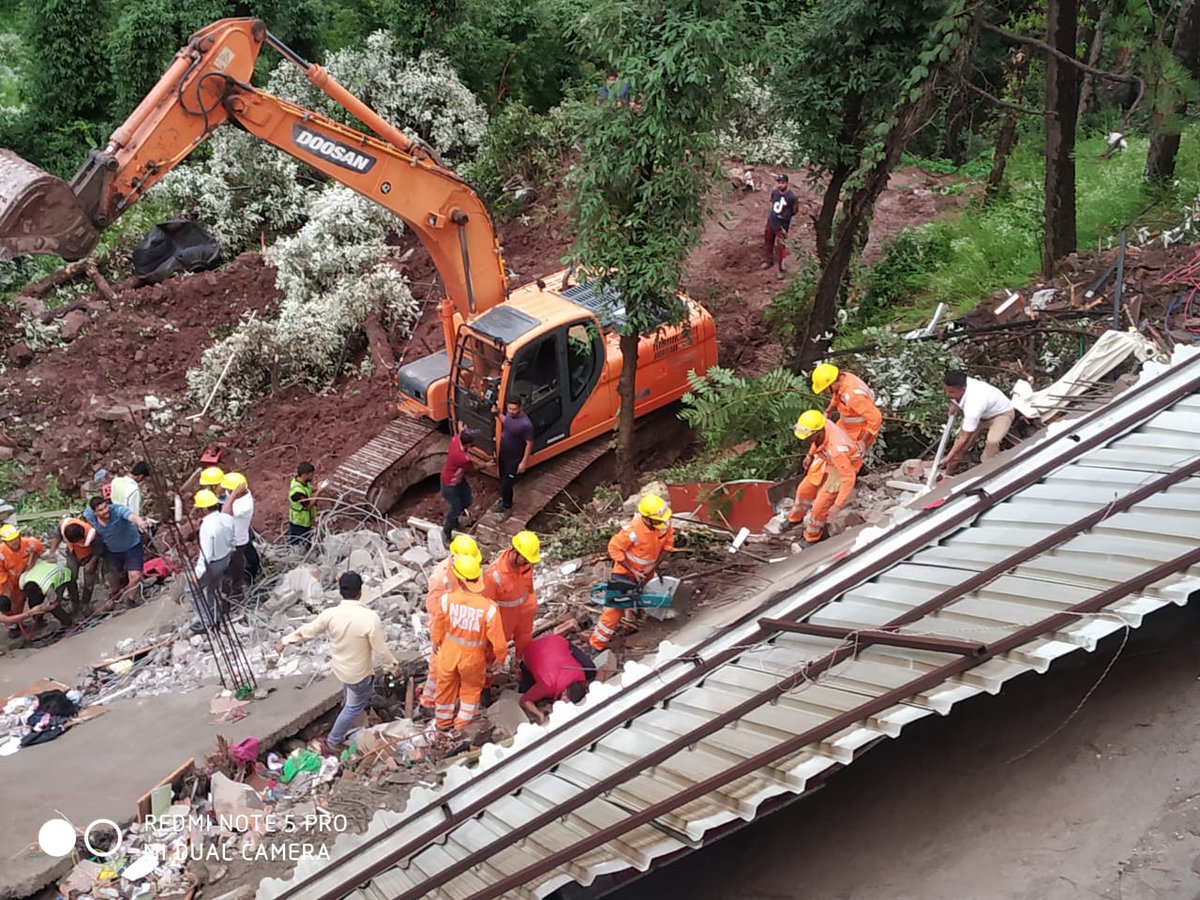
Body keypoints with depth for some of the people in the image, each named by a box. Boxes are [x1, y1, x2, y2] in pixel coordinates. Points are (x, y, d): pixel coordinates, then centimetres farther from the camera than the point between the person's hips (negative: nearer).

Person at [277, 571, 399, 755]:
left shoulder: (330, 614, -20)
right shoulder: (370, 618, -32)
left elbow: (307, 631, -6)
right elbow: (380, 649, -22)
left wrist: (285, 641, 10)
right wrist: (393, 663, -3)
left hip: (339, 667, 5)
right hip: (360, 672, -4)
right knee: (354, 706, 17)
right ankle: (332, 744, 25)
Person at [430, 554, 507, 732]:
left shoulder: (447, 598, -28)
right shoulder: (489, 608, -33)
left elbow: (438, 627, -8)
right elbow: (498, 641, -22)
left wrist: (436, 642, 14)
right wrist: (501, 655, 1)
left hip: (448, 652, 2)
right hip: (473, 657, -2)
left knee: (446, 686, 28)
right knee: (471, 688, 29)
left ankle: (443, 722, 50)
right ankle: (462, 724, 45)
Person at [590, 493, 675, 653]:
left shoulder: (665, 523, -21)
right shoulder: (632, 532, -38)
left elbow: (667, 543, -5)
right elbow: (614, 549, -25)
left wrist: (653, 565, -14)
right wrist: (633, 571, -22)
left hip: (646, 572, 6)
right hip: (626, 572, -6)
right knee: (616, 607, -5)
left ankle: (630, 625, 52)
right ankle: (598, 645, 4)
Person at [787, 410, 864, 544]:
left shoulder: (836, 449, -46)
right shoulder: (821, 424, -28)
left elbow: (848, 478, -37)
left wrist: (838, 505, -35)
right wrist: (811, 454, 14)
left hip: (844, 467, -7)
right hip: (826, 461, 7)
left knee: (819, 507, 0)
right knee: (804, 489, 20)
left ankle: (812, 538, 29)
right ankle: (795, 518, 50)